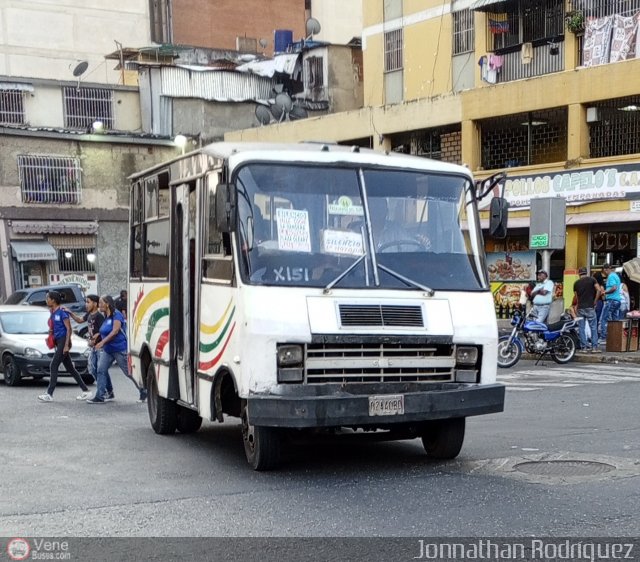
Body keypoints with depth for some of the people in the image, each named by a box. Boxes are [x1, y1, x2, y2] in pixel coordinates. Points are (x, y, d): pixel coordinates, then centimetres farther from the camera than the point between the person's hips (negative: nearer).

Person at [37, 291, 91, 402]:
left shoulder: (62, 312, -12)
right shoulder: (52, 313, 13)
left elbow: (69, 329, -15)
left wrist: (66, 345, -19)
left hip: (63, 341, -9)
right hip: (58, 342, 9)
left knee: (53, 366, -10)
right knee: (70, 368, 10)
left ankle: (49, 394, -9)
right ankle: (85, 390, 15)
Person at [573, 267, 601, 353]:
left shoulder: (576, 283, 9)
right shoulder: (591, 280, 0)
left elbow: (575, 296, 13)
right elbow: (599, 290, -12)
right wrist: (595, 301, -2)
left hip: (580, 308, 3)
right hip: (590, 307, -2)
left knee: (581, 328, 7)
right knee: (593, 327, 1)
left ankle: (584, 346, 5)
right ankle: (594, 347, -3)